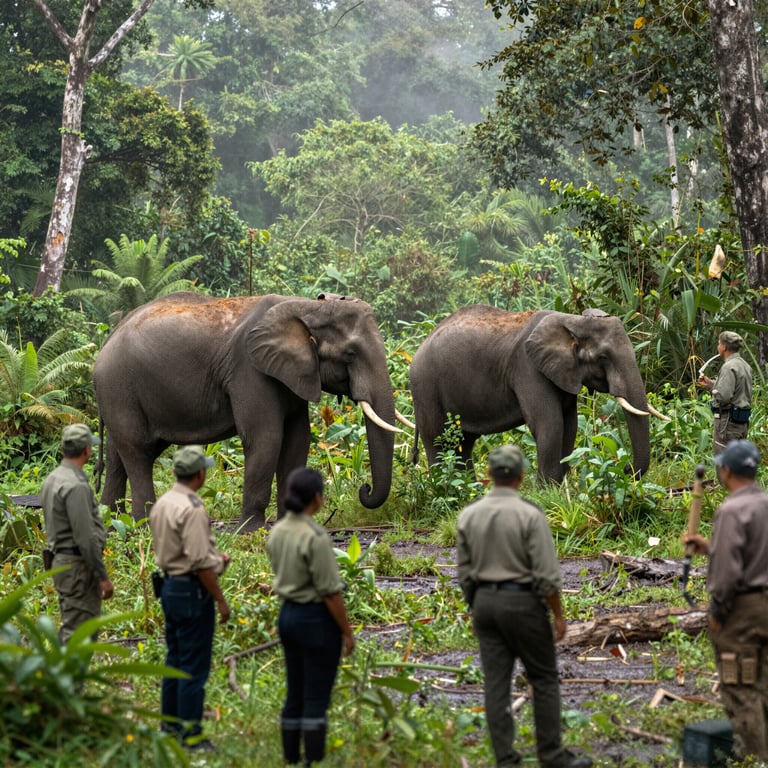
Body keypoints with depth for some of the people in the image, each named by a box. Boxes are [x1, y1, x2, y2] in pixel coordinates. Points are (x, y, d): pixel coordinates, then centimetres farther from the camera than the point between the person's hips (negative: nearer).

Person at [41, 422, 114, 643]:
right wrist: (103, 576, -17)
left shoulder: (52, 479, 12)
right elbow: (85, 537, -22)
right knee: (76, 631, -8)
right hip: (78, 566, -10)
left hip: (60, 560, 10)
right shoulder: (76, 486, -19)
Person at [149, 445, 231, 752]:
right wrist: (220, 599, -15)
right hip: (192, 590, -9)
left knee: (175, 658, 18)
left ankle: (170, 723, 26)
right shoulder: (192, 508, -20)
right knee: (194, 666, -4)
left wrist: (215, 557, 19)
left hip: (169, 586, 9)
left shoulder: (161, 504, 8)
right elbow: (200, 562, -23)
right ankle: (190, 734, 0)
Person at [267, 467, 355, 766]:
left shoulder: (277, 532, 4)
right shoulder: (315, 537, -20)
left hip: (287, 616, 8)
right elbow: (330, 591, -18)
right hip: (317, 619, -8)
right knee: (316, 699, -2)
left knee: (295, 696, 14)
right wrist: (347, 632, -9)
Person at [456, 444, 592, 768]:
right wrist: (558, 615, -5)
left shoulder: (468, 516, 2)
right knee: (544, 680, 6)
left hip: (484, 600, 5)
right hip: (522, 601, -5)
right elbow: (547, 573, -13)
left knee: (496, 682, 6)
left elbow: (464, 571, 8)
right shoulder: (530, 514, -13)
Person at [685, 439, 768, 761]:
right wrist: (709, 547, 19)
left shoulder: (732, 510, -19)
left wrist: (716, 611, -10)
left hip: (741, 608, -8)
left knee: (741, 689, -1)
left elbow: (728, 569, -21)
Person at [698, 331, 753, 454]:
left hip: (729, 421, -10)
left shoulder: (729, 367, -17)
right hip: (742, 421, 10)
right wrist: (711, 383, 18)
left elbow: (723, 396, -25)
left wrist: (713, 389, -5)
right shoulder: (744, 365, 12)